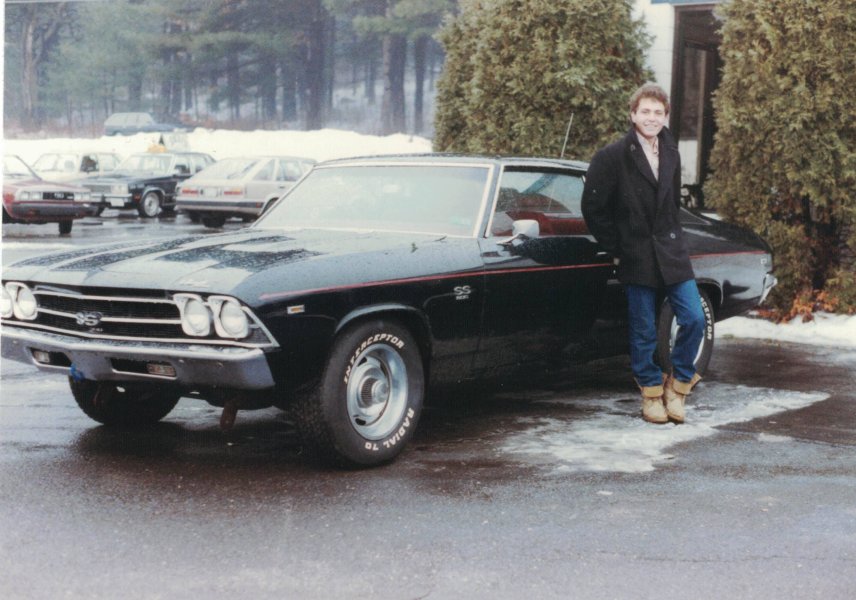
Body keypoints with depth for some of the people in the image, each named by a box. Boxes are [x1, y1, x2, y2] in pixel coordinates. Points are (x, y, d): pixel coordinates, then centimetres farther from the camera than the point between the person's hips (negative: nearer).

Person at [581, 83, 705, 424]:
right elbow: (593, 208, -5)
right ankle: (652, 394, 19)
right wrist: (616, 250, -4)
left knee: (694, 319, -4)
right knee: (644, 333, 3)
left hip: (672, 254, 4)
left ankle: (677, 386, 14)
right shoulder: (612, 157, -7)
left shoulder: (671, 154, 10)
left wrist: (673, 239, 14)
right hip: (637, 258, -4)